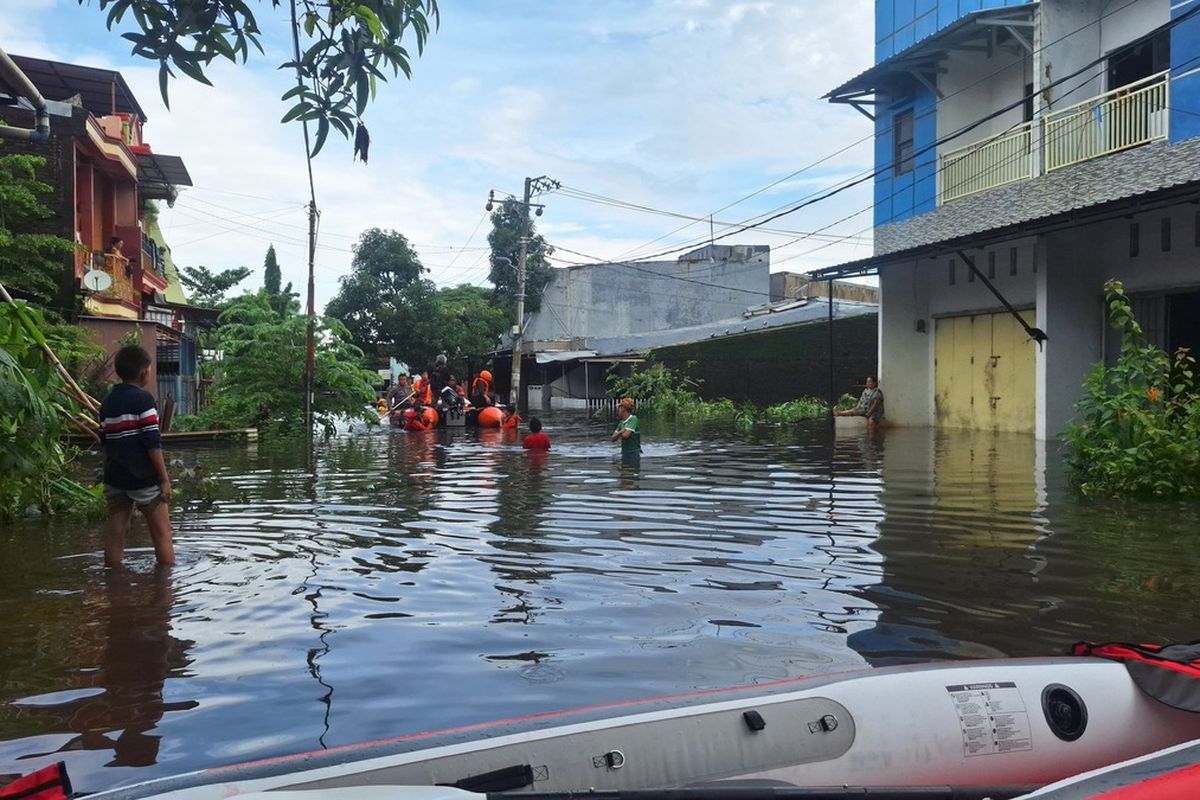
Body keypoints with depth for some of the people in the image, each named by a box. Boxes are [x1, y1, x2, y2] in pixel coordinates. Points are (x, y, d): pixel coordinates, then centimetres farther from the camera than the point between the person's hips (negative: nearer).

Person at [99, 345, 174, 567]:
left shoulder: (107, 402, 10)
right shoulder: (143, 398, -10)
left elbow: (105, 442, 15)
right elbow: (153, 443, -14)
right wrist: (164, 479, -11)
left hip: (115, 479, 6)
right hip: (144, 478, -6)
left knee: (115, 533, 9)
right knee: (162, 534, 0)